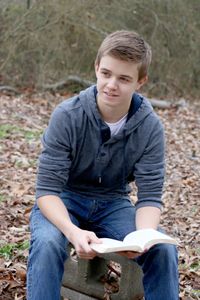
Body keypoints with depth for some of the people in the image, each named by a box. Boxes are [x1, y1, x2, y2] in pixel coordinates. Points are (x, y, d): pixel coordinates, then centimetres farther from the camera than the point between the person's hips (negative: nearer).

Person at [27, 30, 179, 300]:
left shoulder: (150, 127, -15)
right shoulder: (67, 116, -22)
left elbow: (150, 195, -12)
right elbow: (47, 189, -21)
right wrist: (73, 232, -41)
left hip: (113, 203, 2)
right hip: (64, 200, -2)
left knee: (164, 249, -24)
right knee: (47, 244, -35)